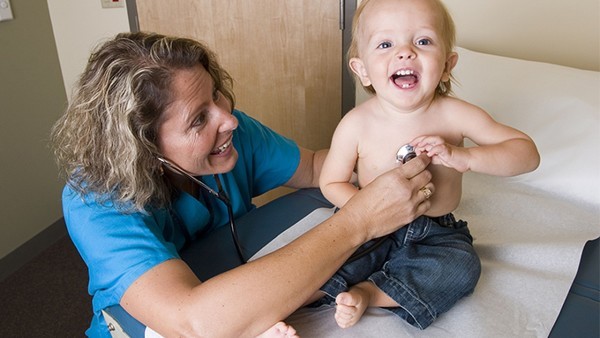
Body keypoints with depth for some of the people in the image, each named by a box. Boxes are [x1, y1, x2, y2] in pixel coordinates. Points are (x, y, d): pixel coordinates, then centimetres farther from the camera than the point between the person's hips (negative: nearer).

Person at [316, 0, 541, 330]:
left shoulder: (454, 115, -15)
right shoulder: (355, 125, -17)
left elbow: (528, 154, -13)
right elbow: (331, 182, -4)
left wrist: (462, 156, -30)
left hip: (438, 234, 1)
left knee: (462, 268, -25)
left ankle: (366, 292, -20)